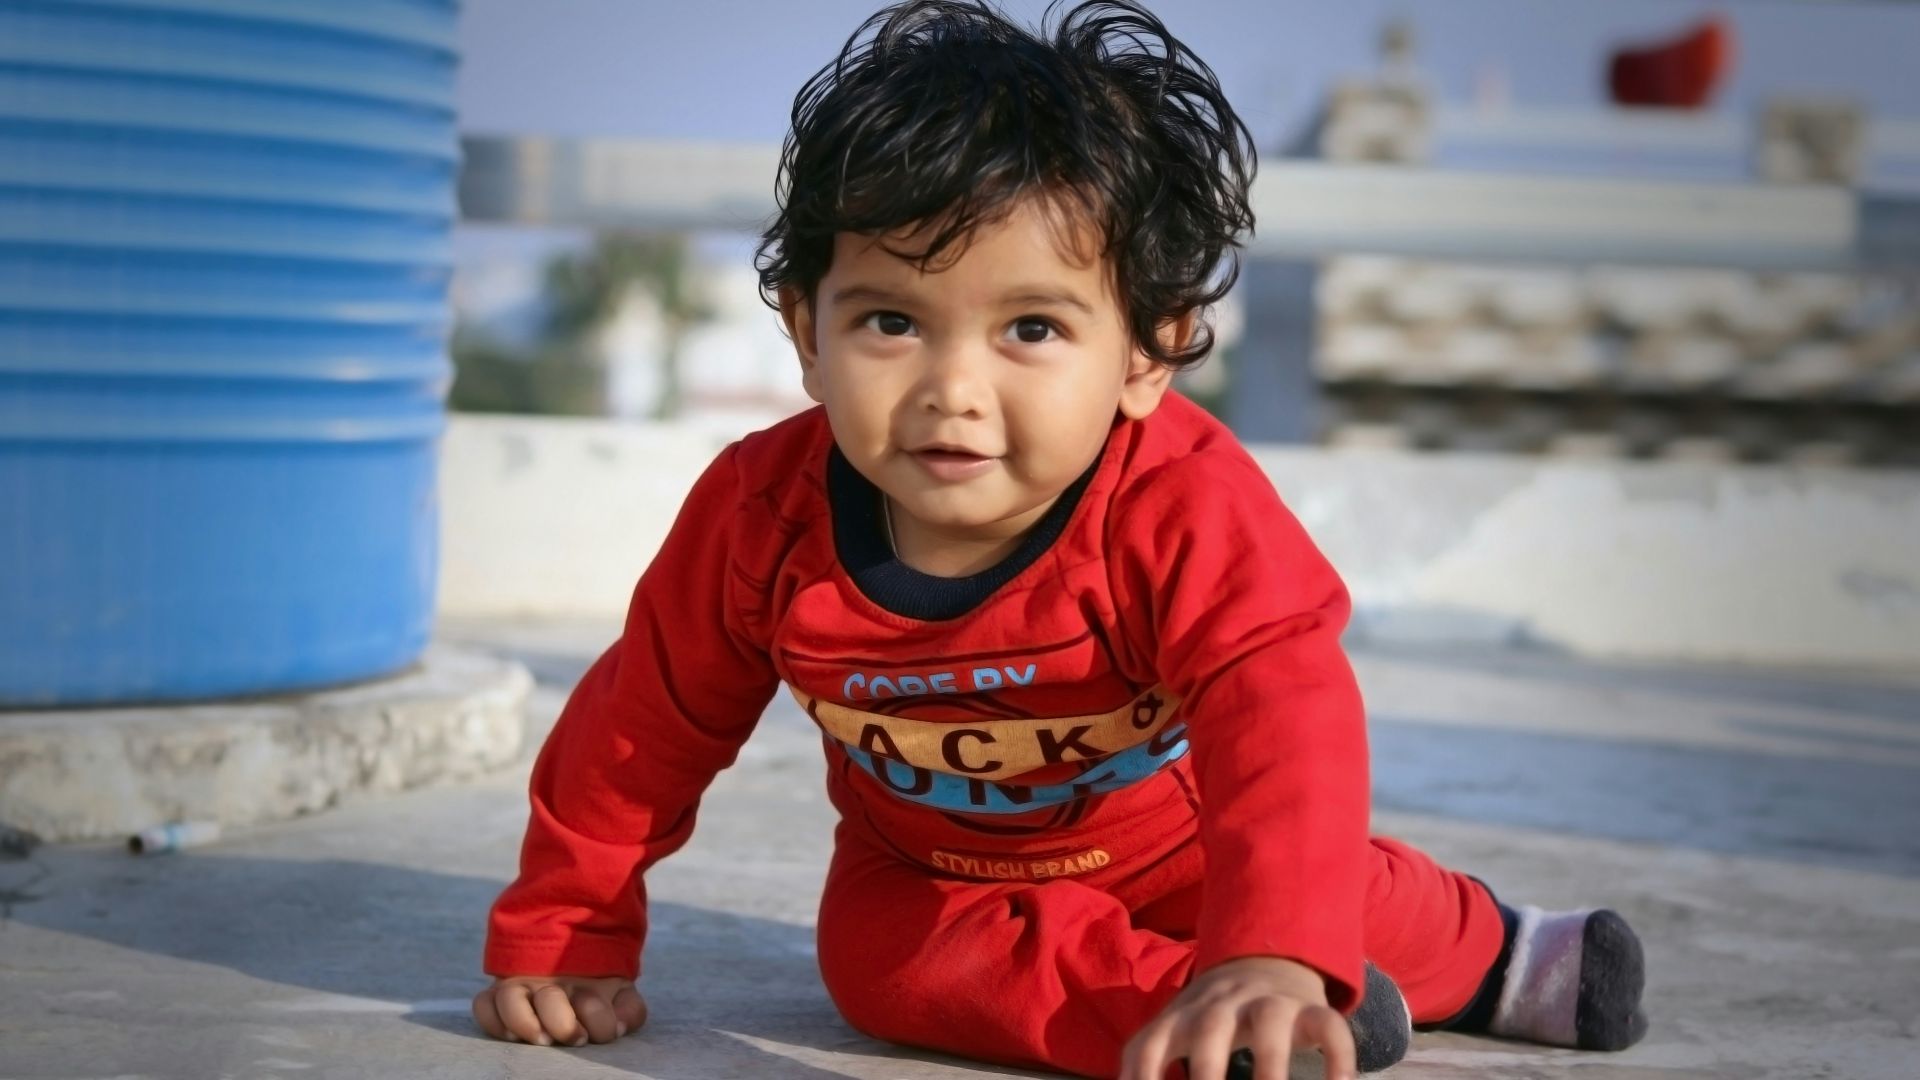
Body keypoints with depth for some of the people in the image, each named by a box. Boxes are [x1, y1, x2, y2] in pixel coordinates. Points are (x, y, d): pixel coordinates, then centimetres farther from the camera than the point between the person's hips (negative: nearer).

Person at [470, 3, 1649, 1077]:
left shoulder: (1186, 508, -37)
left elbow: (1282, 722, -51)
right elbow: (646, 726, -14)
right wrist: (561, 941, -10)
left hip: (1179, 845, -1)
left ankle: (1488, 956, 23)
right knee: (880, 958, -25)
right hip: (927, 875, 1)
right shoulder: (761, 515, -28)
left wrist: (1270, 958, -67)